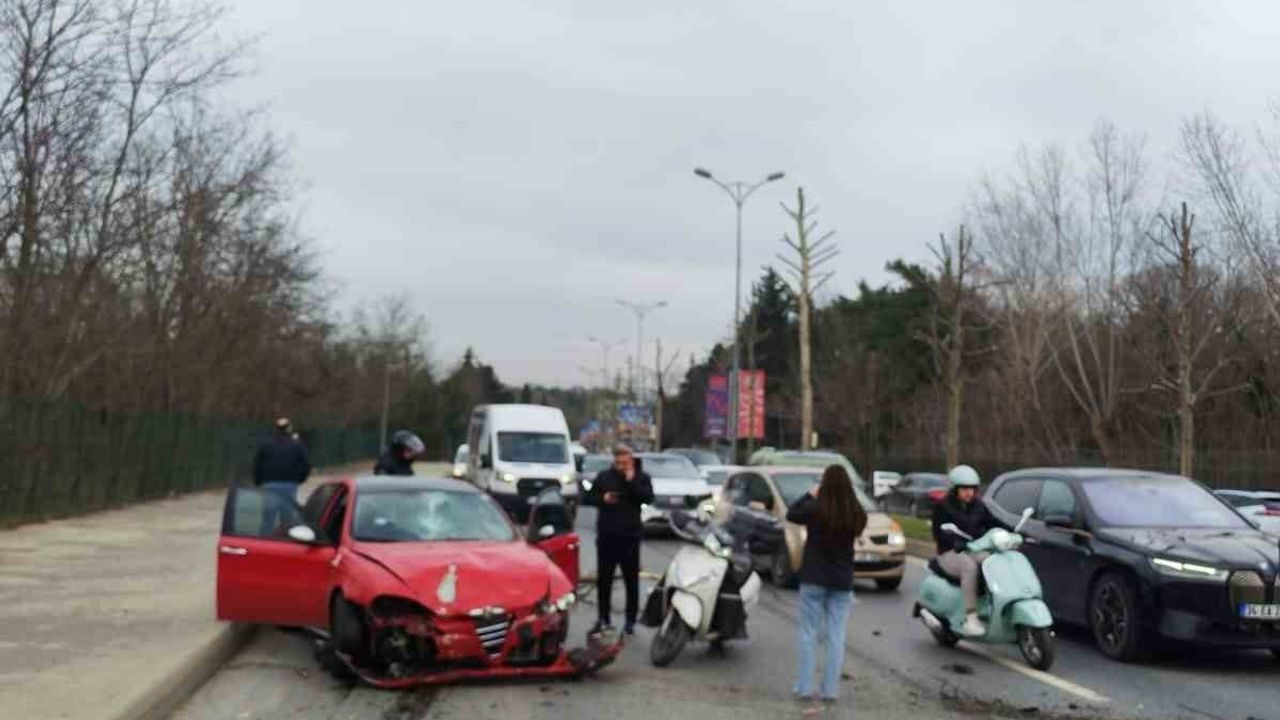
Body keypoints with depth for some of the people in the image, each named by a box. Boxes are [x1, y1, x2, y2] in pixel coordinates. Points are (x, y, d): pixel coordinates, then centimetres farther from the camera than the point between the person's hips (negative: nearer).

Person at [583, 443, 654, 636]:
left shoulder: (642, 477, 1)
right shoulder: (604, 476, 7)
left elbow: (648, 497, -16)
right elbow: (587, 498, 10)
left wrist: (632, 481, -19)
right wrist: (602, 499, -8)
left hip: (630, 536, -2)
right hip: (606, 536, 2)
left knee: (632, 580, 2)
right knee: (603, 579, 8)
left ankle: (630, 621, 11)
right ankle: (604, 618, 20)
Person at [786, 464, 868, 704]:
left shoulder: (815, 509, -14)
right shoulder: (857, 514, -6)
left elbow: (791, 514, 2)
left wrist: (809, 495, 12)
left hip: (814, 579, -2)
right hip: (842, 581, 3)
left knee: (809, 633, 6)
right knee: (836, 636, 8)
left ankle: (804, 687, 6)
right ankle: (830, 689, 9)